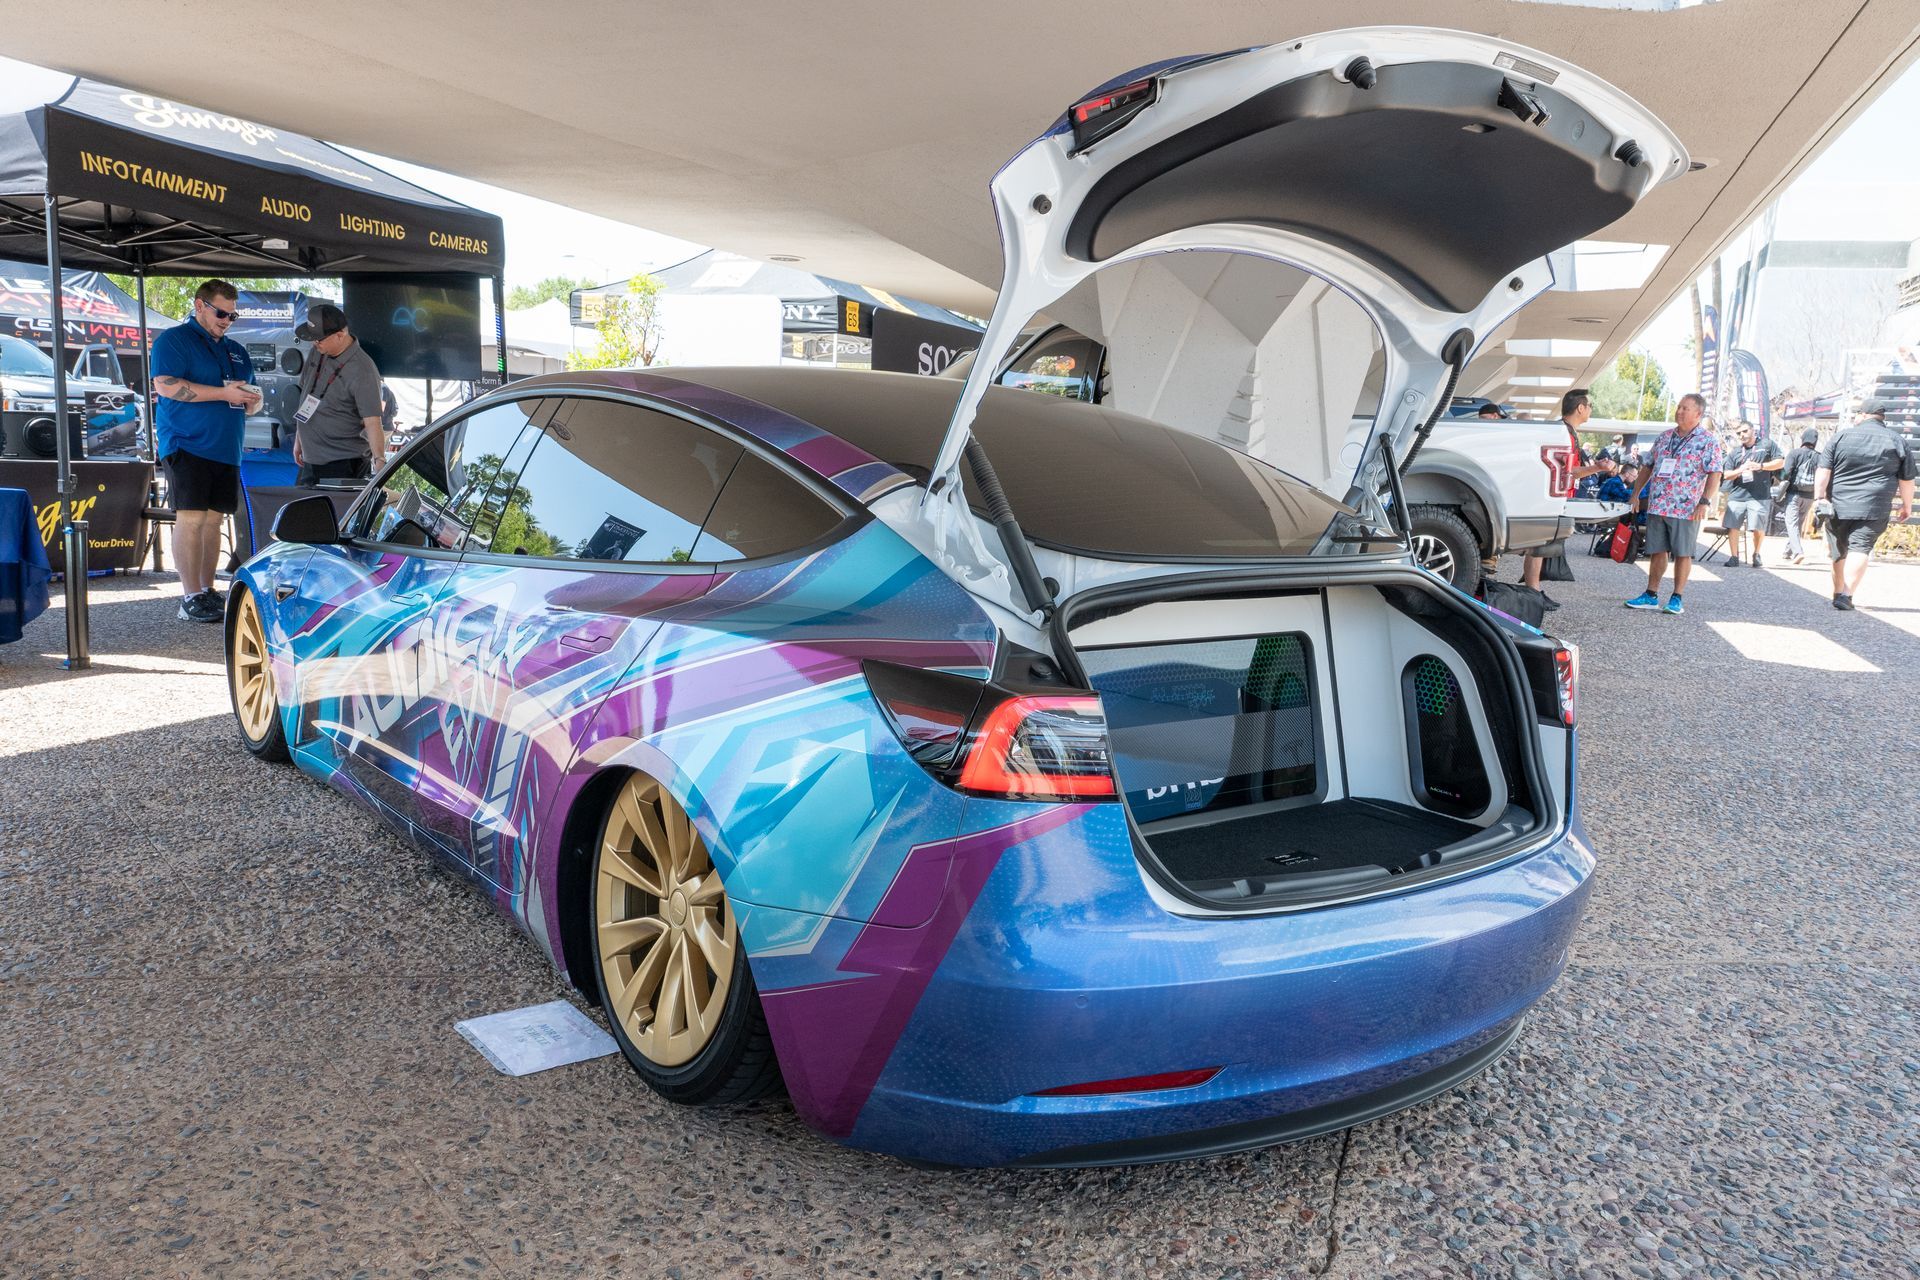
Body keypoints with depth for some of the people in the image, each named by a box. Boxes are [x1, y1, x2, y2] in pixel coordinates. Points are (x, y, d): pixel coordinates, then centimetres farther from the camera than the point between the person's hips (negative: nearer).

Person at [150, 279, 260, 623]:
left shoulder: (236, 351, 22)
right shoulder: (173, 340, 0)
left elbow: (251, 401, 28)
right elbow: (165, 385, -15)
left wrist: (250, 398, 2)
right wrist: (224, 393, -18)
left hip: (226, 449, 7)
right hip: (187, 443, -7)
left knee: (213, 519, 8)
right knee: (191, 517, -11)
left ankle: (207, 590, 14)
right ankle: (191, 598, -11)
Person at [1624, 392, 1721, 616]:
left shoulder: (1708, 440, -4)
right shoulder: (1665, 436, 13)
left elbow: (1715, 474, -10)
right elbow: (1649, 466, 20)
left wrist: (1705, 502, -19)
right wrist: (1636, 493, 16)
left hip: (1686, 509, -5)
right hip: (1657, 505, 5)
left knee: (1682, 553, 2)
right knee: (1657, 551, 9)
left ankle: (1677, 598, 8)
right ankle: (1651, 595, 16)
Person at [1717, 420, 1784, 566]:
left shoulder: (1767, 444, 8)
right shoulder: (1734, 452, 15)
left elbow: (1780, 462, 4)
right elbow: (1726, 475, 10)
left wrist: (1760, 466, -8)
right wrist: (1740, 470, -9)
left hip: (1760, 496, -3)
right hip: (1736, 495, 3)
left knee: (1758, 528, -2)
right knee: (1732, 527, -3)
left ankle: (1756, 555, 19)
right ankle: (1734, 557, 7)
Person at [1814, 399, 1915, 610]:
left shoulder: (1841, 436, 3)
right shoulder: (1896, 441, 5)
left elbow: (1824, 470, -4)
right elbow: (1906, 479, 9)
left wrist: (1819, 496, -3)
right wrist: (1907, 505, 19)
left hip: (1838, 505, 1)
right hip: (1874, 508, -1)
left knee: (1839, 551, 13)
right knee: (1860, 549, -7)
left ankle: (1837, 593, 22)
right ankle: (1846, 595, -22)